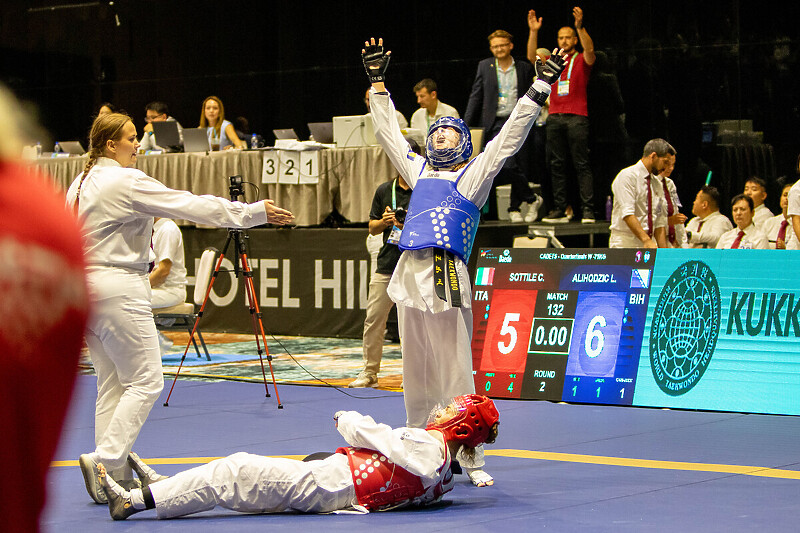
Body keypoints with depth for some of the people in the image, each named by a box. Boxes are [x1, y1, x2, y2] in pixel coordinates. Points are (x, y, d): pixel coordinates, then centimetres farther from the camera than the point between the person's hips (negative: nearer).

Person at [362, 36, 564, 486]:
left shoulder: (474, 174, 10)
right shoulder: (419, 170, 22)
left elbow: (510, 138, 3)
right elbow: (388, 132, 29)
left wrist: (539, 90, -4)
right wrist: (378, 81, 28)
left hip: (448, 279, -5)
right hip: (410, 275, 5)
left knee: (456, 373, -6)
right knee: (416, 373, 8)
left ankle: (471, 461, -2)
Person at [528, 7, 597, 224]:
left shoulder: (582, 61, 6)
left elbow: (589, 50, -14)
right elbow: (532, 57, 3)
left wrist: (580, 27, -27)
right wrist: (533, 32, -8)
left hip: (577, 118, -4)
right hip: (554, 117, 4)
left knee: (581, 165, -7)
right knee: (556, 165, 3)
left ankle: (588, 210, -9)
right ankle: (559, 210, 6)